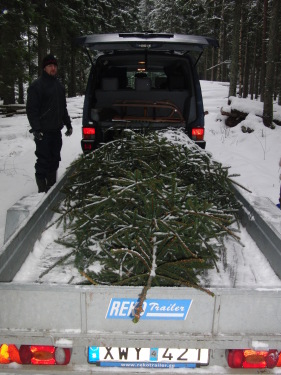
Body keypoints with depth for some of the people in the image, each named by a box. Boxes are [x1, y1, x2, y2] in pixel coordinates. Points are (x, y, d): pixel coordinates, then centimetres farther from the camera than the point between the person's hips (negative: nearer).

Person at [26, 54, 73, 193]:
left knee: (54, 160, 13)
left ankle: (52, 185, 24)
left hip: (56, 130, 7)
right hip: (43, 132, -7)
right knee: (43, 161, -7)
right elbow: (31, 109, -13)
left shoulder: (59, 86, 17)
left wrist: (68, 124, 20)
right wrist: (36, 128, -21)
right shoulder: (36, 85, -7)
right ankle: (43, 190, 0)